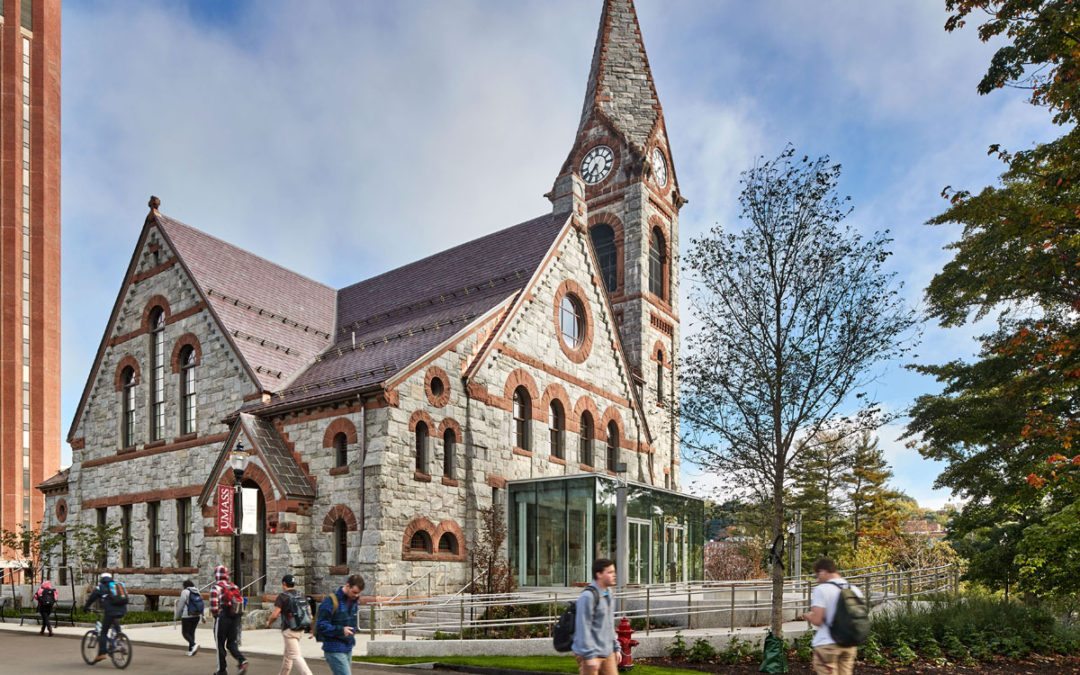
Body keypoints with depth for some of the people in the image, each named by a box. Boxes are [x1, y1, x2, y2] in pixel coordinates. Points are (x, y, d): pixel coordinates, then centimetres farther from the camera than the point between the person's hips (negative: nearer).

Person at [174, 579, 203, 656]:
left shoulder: (185, 592, -7)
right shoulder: (197, 592, 11)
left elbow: (180, 605, -7)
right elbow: (201, 605, 12)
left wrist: (176, 616, 3)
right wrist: (202, 616, 17)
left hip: (187, 616, -6)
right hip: (197, 616, 6)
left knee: (185, 632, 0)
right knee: (191, 632, 12)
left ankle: (193, 644, -22)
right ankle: (190, 650, 10)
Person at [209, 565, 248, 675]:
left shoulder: (216, 587, -8)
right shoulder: (234, 586, 11)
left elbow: (214, 605, -16)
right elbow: (241, 602, 7)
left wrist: (214, 614, 1)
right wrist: (237, 614, 15)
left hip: (222, 618, -5)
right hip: (235, 618, 5)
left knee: (220, 645, 9)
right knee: (231, 643, 13)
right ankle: (242, 661, -10)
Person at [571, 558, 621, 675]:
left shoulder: (608, 595, 11)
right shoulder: (588, 596, -17)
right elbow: (583, 628, -20)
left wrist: (616, 648, 16)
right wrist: (590, 656, -21)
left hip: (607, 653, 8)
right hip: (590, 654, -8)